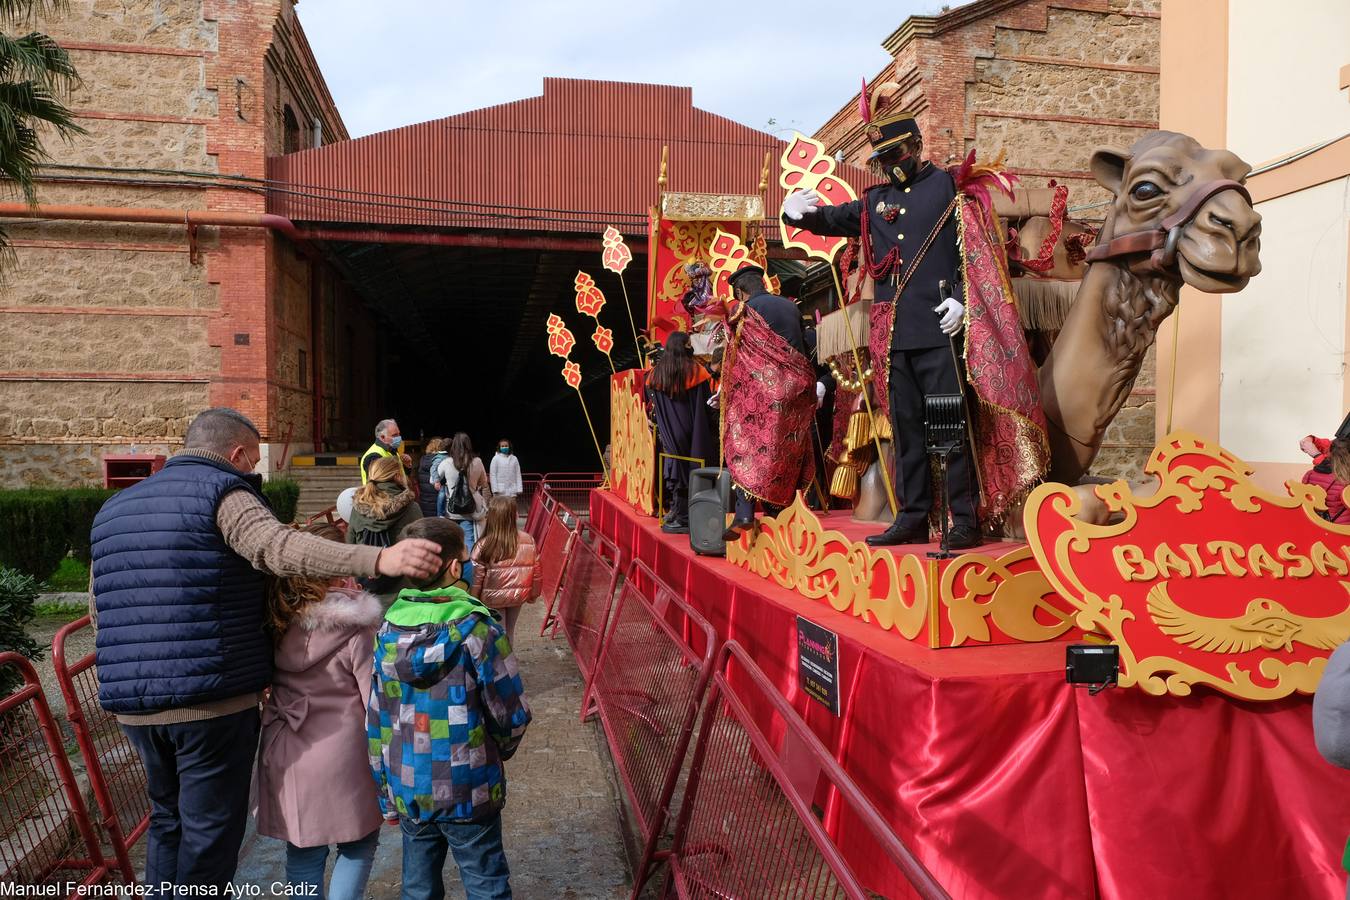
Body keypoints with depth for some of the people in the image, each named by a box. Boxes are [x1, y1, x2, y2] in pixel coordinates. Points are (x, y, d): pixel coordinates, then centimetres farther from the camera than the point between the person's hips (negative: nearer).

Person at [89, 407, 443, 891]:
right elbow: (279, 547, -29)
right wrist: (381, 559, -40)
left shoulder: (112, 510, 18)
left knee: (168, 819, 24)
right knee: (210, 834, 7)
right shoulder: (223, 493, -7)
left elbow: (101, 615, 23)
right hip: (213, 700, -7)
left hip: (132, 705, 7)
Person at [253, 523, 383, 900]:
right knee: (358, 846, 14)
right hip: (339, 757, -5)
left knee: (303, 851, 18)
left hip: (285, 755, 5)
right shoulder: (355, 626, -16)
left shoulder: (276, 619, 0)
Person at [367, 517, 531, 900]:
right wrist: (501, 749, 9)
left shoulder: (388, 630, -4)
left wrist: (386, 795, 12)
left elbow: (376, 721, 1)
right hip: (469, 792, -4)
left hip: (407, 792, 4)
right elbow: (512, 713, -13)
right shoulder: (476, 627, -17)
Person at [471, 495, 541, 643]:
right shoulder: (528, 540, -13)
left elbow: (476, 577, -15)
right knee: (510, 631, 23)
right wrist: (534, 593, 12)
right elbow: (537, 570, -4)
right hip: (518, 596, 3)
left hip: (493, 598, -3)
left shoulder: (484, 545, -21)